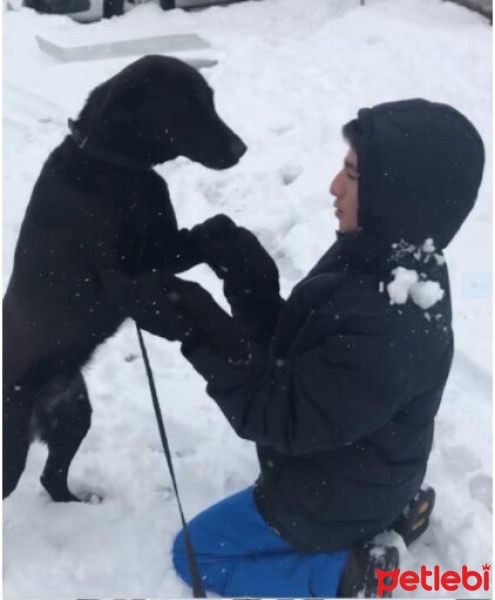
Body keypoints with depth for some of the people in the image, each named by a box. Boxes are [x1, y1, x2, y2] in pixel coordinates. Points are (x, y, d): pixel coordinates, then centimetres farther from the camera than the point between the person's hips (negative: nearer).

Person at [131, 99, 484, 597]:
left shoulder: (386, 330, -39)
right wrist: (244, 273, -19)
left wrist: (196, 330, -34)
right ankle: (389, 513, 20)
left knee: (194, 552, 9)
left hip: (335, 497, -8)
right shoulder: (376, 261, -11)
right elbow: (291, 349, -4)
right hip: (356, 472, 8)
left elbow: (277, 418, -30)